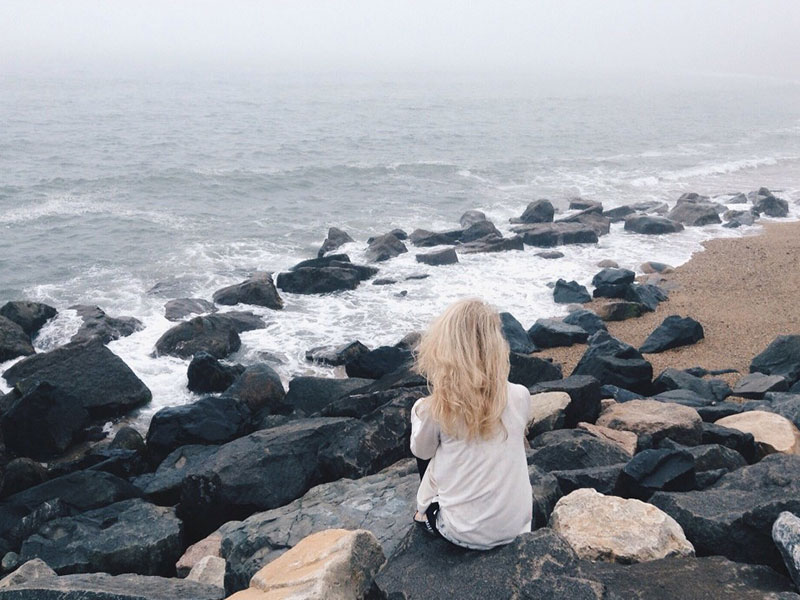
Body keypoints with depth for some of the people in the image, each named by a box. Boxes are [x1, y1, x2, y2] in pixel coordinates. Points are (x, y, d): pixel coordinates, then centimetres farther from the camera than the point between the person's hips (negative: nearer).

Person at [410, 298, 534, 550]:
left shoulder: (437, 407, -20)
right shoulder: (520, 396, -12)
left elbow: (421, 452, 1)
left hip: (463, 533, -2)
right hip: (516, 527, 2)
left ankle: (426, 514, 37)